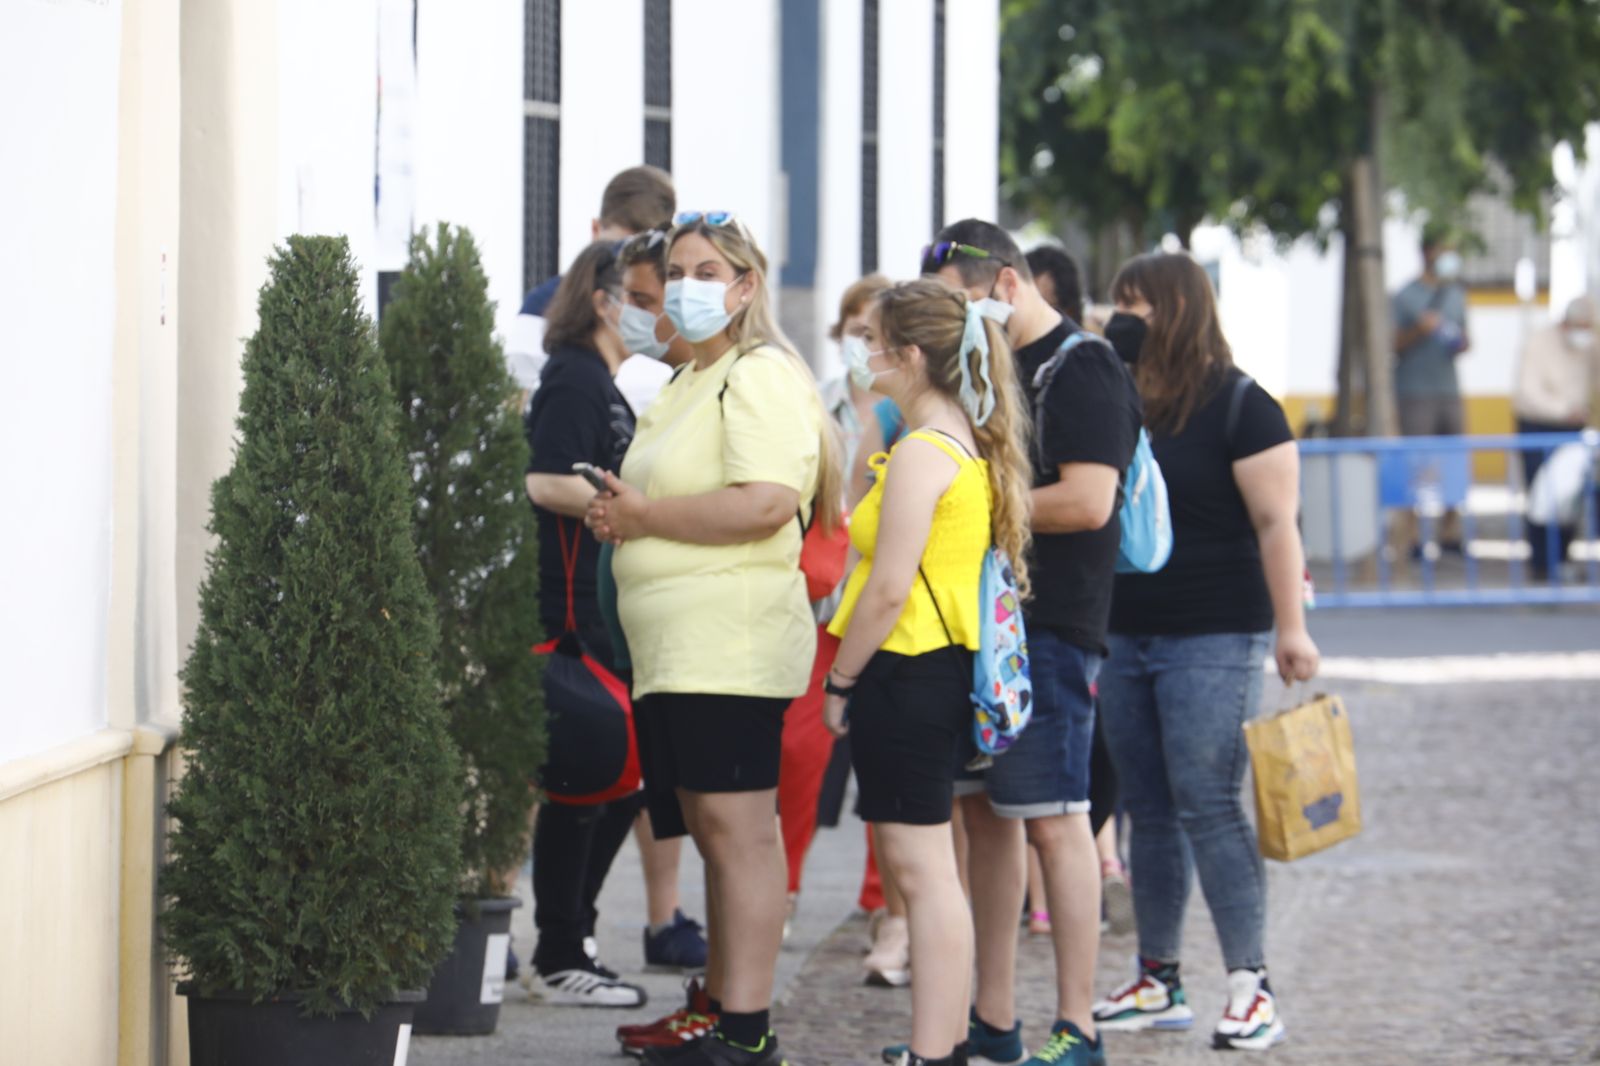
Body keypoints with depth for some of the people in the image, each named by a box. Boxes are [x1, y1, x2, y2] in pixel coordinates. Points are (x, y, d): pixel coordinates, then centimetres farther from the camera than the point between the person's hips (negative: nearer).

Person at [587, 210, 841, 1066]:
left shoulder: (760, 377, -9)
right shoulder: (687, 383, 23)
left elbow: (765, 504, -22)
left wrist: (645, 515, -14)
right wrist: (621, 514, 17)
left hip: (729, 647, -10)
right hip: (674, 648, 10)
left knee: (739, 832, -11)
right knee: (714, 834, 14)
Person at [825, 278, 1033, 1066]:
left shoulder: (921, 453, -16)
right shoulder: (970, 444, 13)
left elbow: (889, 589, -19)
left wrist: (840, 682, -12)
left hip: (908, 674, -10)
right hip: (949, 669, 10)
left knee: (920, 870, -8)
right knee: (930, 867, 14)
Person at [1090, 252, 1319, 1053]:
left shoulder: (1240, 408, -7)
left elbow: (1275, 523, -11)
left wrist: (1291, 627, -16)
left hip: (1213, 639, -7)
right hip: (1124, 636, 7)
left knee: (1208, 806, -10)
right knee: (1149, 810, 9)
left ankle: (1251, 986, -6)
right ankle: (1157, 983, 16)